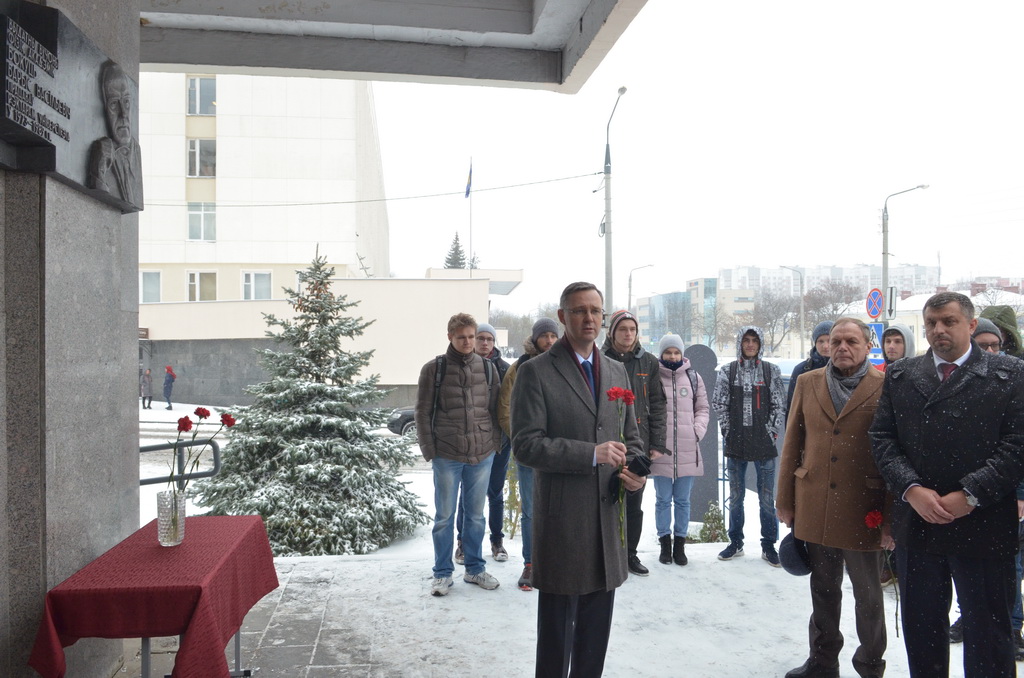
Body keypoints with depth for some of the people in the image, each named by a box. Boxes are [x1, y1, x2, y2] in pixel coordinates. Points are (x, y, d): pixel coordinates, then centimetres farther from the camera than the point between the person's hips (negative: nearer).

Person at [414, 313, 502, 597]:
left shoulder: (487, 368, 5)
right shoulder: (434, 368, -3)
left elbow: (495, 410, 9)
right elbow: (423, 412, -2)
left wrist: (494, 443, 2)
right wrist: (429, 451, -6)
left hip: (482, 456, 3)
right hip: (446, 456, -2)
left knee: (476, 516, 14)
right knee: (444, 517, 7)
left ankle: (475, 568, 28)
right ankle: (442, 573, 21)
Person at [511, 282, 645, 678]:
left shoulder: (617, 371, 12)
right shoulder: (536, 372, -8)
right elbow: (525, 445, -14)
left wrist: (635, 472, -3)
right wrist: (592, 454, -19)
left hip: (608, 516, 6)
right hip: (562, 522, -5)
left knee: (597, 630, 17)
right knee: (557, 628, 8)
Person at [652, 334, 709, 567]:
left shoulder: (693, 377, 8)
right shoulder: (653, 377, 0)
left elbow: (703, 408, 13)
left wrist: (698, 431, -2)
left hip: (688, 451, 2)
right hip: (661, 450, -2)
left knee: (683, 500, 11)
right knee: (663, 499, 8)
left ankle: (680, 544, 22)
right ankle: (665, 543, 21)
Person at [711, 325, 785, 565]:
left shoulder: (771, 371, 4)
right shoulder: (728, 371, 4)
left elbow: (779, 405, 3)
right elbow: (718, 404, 2)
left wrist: (772, 431, -4)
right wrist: (728, 430, -3)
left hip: (764, 443, -1)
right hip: (736, 443, 1)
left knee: (767, 497, 3)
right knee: (735, 496, 11)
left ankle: (769, 545, 16)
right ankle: (735, 543, 23)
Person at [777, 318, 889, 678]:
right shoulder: (807, 383, 5)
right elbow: (792, 445, 7)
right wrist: (785, 500, 7)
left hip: (863, 510, -3)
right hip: (814, 509, 3)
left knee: (868, 594, 12)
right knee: (823, 590, 17)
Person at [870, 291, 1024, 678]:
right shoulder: (900, 375, 8)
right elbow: (882, 438, 2)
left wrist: (970, 495, -16)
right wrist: (911, 489, -12)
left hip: (983, 526, -3)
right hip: (916, 523, 3)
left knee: (987, 631, 10)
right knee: (921, 628, 16)